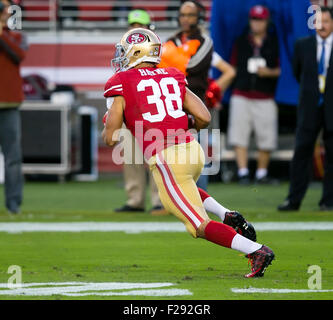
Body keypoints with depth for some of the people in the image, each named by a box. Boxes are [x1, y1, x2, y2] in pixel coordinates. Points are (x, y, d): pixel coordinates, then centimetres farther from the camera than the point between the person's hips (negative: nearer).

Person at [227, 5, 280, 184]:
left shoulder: (275, 43, 6)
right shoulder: (240, 41, 12)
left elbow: (281, 70, 7)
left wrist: (269, 72, -13)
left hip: (265, 98, -1)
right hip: (241, 97, 1)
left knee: (266, 137, -2)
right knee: (239, 135, -8)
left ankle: (262, 173, 10)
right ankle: (242, 172, -8)